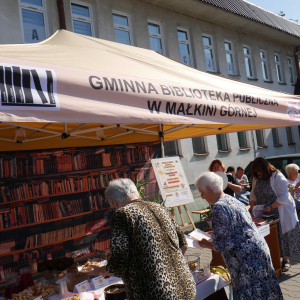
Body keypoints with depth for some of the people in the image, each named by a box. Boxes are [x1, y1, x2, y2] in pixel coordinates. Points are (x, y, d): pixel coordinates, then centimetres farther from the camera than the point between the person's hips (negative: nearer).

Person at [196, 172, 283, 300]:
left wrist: (206, 244, -3)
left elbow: (224, 244, -20)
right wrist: (214, 234, 20)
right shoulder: (231, 199, 10)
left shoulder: (219, 207, -19)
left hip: (247, 259, -10)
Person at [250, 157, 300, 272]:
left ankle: (286, 260, 17)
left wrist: (271, 207, -25)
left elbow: (283, 197, -19)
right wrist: (252, 206, -7)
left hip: (280, 213, -5)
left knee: (283, 235, 3)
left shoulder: (278, 177, -16)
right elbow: (253, 194, 10)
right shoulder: (256, 179, 5)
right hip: (265, 215, 5)